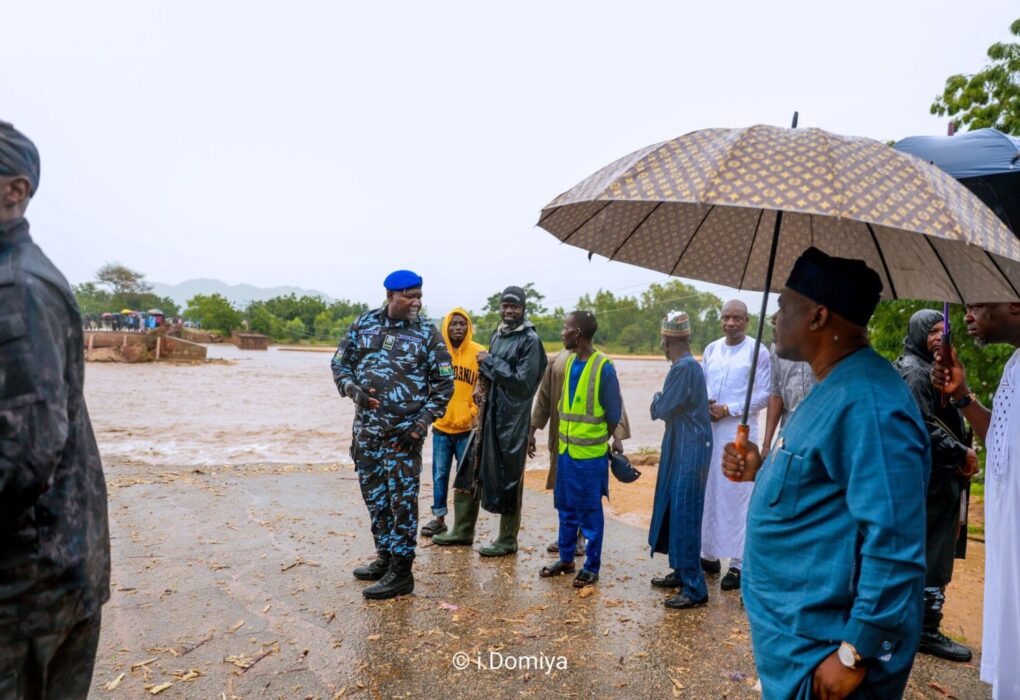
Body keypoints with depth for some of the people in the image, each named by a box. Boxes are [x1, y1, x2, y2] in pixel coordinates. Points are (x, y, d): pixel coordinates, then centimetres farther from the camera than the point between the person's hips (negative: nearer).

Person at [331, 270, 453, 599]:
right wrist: (353, 389, -10)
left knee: (402, 500, -2)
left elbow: (444, 384, -3)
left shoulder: (428, 333, -5)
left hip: (403, 433, -4)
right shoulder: (363, 324, 5)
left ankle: (401, 572, 10)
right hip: (366, 429, 5)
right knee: (374, 497, 15)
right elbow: (340, 362, 11)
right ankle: (385, 557, 32)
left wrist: (422, 423, -11)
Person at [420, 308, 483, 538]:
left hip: (467, 427, -1)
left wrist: (476, 412, -9)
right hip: (441, 426, 2)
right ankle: (439, 518, 22)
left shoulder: (478, 353, -4)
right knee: (440, 474, 10)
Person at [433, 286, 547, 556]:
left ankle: (507, 540, 17)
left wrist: (491, 362, -14)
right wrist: (484, 377, 4)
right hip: (488, 413, 8)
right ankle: (463, 530, 27)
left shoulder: (530, 340, -10)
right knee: (470, 470, 13)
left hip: (512, 420, -8)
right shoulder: (497, 335, 12)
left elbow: (524, 382, -17)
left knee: (507, 478, 2)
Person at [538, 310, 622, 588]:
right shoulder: (569, 362, 6)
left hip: (589, 454, -6)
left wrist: (598, 440, 2)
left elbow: (614, 413, -8)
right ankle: (566, 558, 29)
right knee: (566, 508, 16)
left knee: (590, 512, 5)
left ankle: (592, 566, 18)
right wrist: (564, 439, 12)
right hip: (565, 450, 7)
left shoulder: (603, 367, -14)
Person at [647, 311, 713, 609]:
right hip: (681, 448, 10)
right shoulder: (686, 366, 11)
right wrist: (661, 403, -2)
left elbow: (663, 409, -16)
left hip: (690, 451, -10)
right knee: (674, 510, 17)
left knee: (685, 515, -6)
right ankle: (681, 572, 28)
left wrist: (656, 400, 3)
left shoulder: (684, 368, -19)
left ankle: (695, 588, 2)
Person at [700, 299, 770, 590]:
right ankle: (709, 554, 23)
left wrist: (729, 409, -13)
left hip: (739, 430, -5)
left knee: (736, 496, -2)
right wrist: (703, 405, -4)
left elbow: (764, 395, -7)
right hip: (708, 428, 5)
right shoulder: (711, 349, 11)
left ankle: (738, 563, 8)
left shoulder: (758, 352, -4)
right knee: (708, 492, 10)